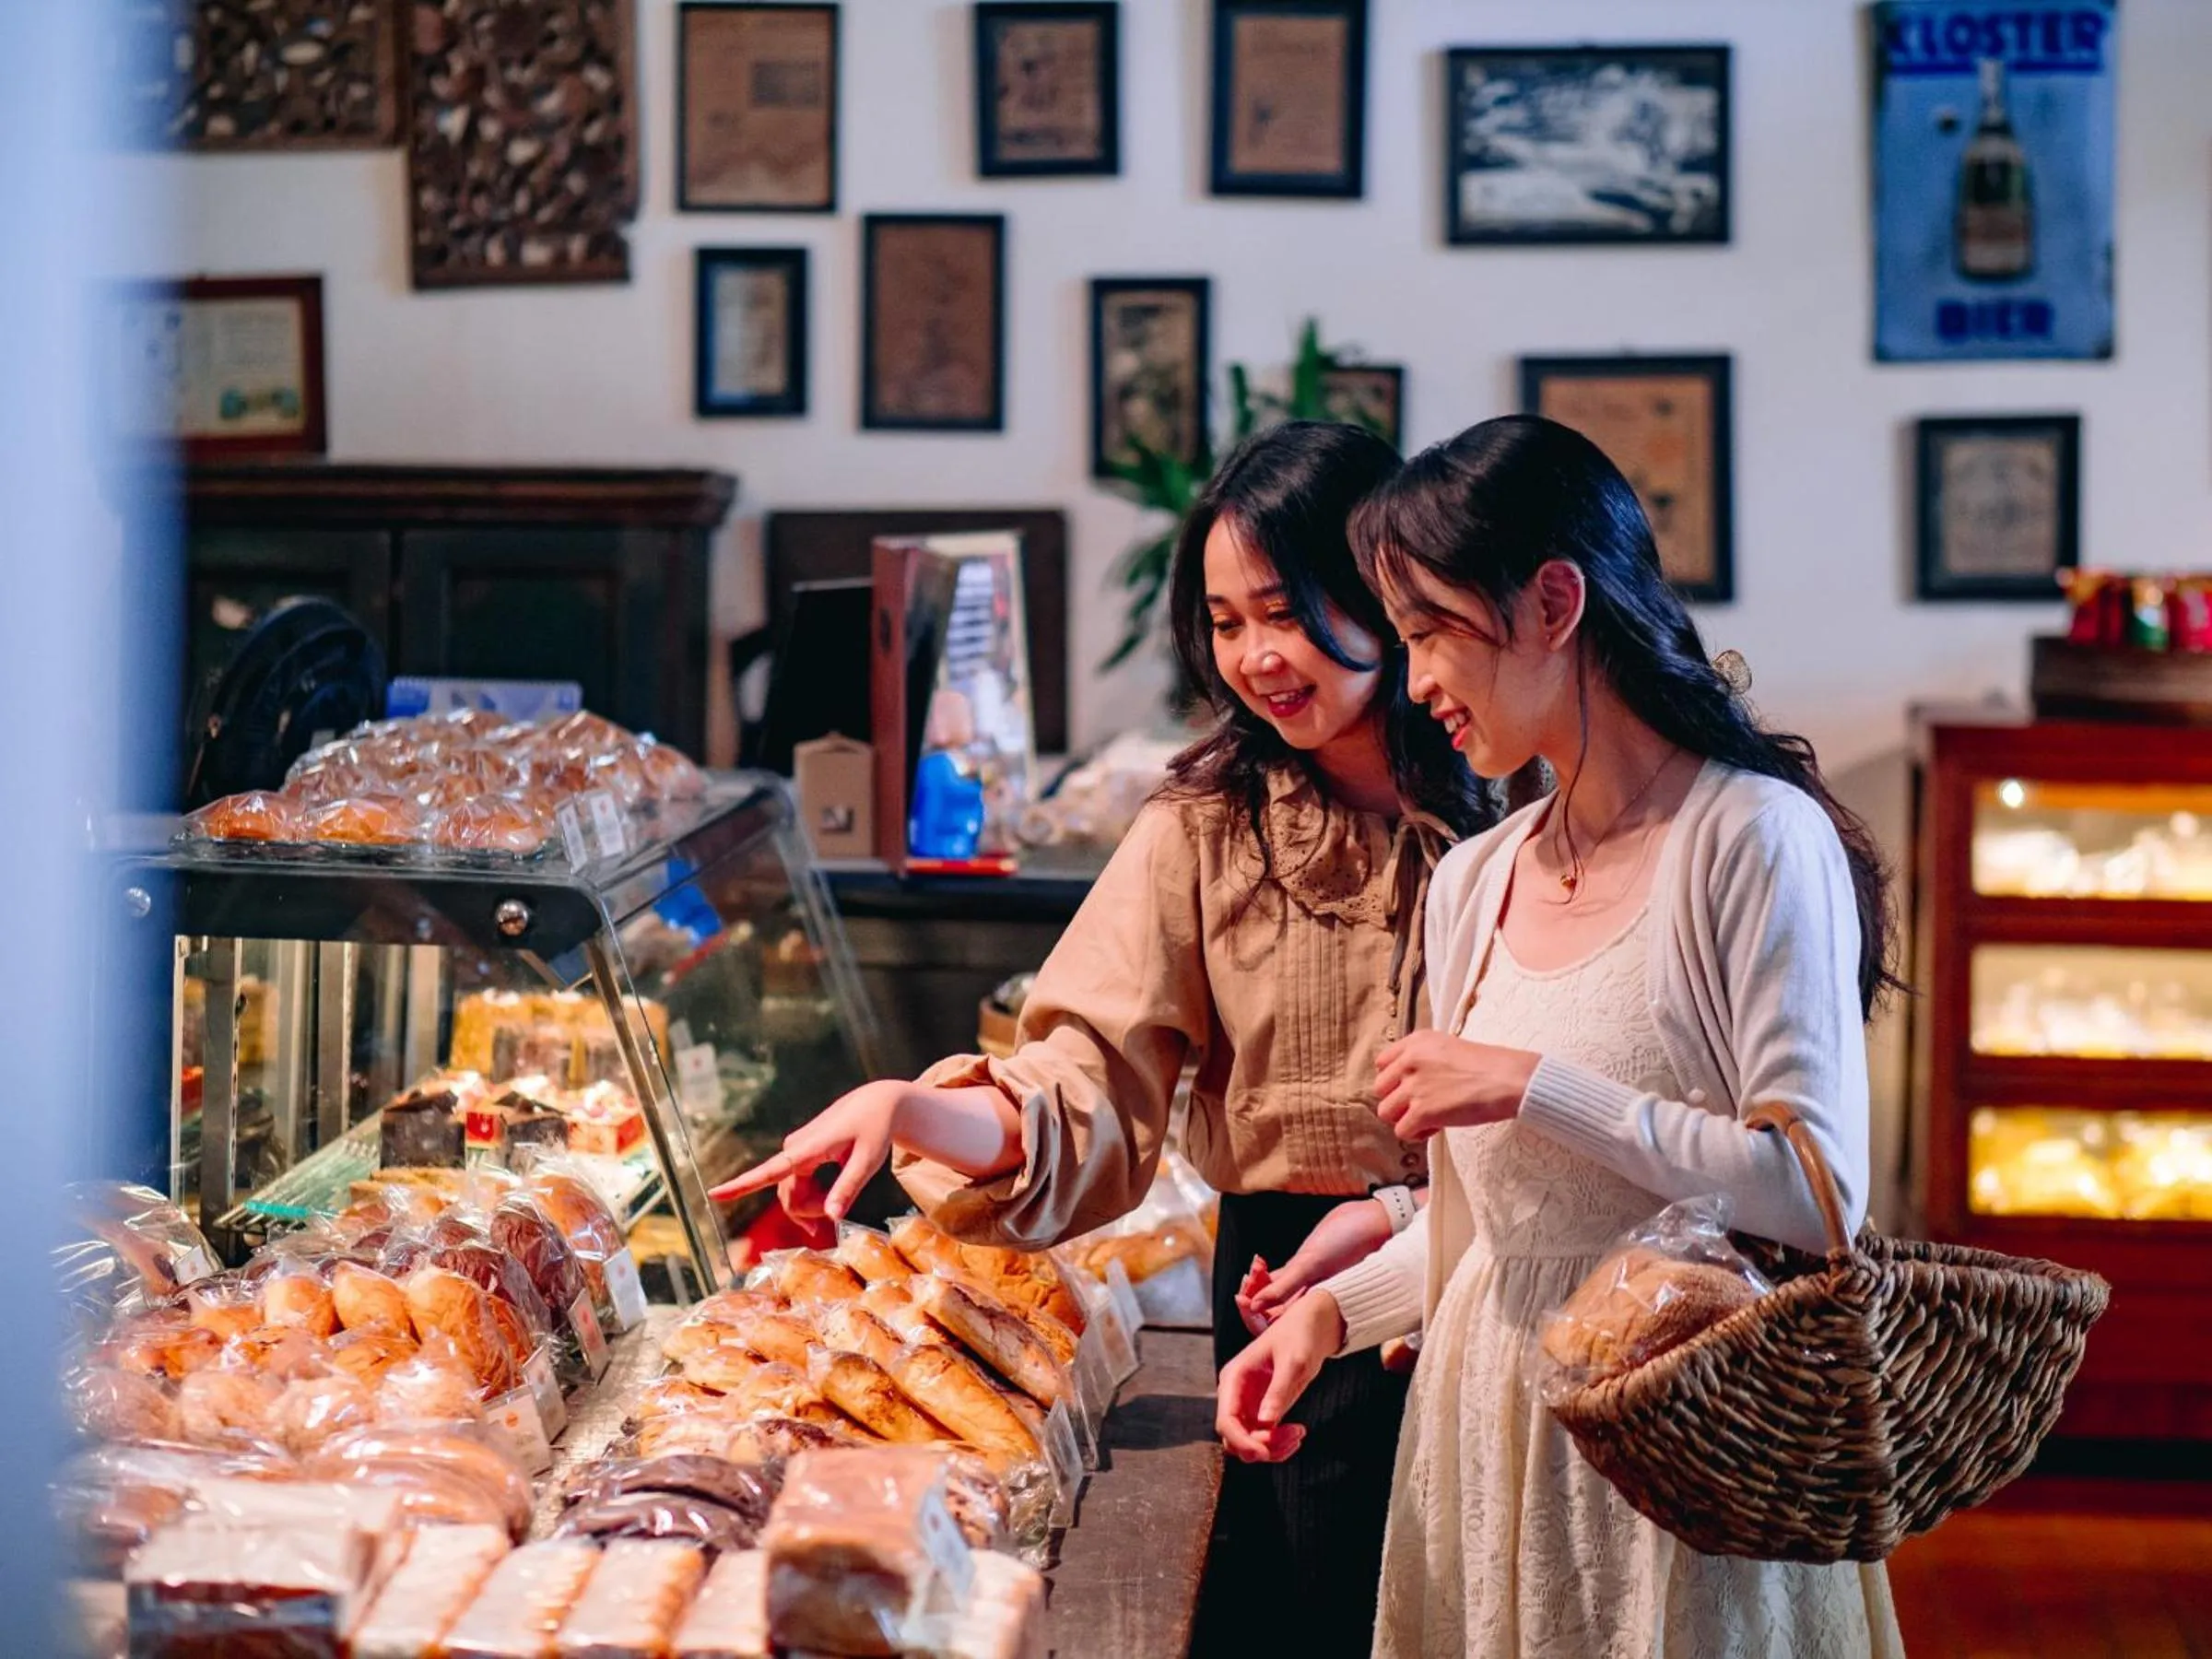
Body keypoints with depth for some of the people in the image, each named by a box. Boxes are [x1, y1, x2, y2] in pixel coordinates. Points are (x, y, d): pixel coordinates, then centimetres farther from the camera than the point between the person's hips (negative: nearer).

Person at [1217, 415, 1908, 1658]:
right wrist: (1333, 1310, 1)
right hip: (1489, 1421, 6)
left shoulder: (1754, 842, -12)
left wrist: (1536, 1089, -19)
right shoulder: (1472, 883, 8)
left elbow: (1819, 1194, -19)